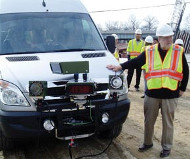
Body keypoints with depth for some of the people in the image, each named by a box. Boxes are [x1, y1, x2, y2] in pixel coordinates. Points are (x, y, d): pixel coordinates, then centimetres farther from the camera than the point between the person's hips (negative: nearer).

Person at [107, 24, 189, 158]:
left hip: (171, 95, -1)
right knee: (149, 121, 13)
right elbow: (135, 62, 1)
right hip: (152, 94, 1)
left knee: (168, 123, 10)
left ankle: (167, 147, 28)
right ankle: (148, 143, 34)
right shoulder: (149, 52, 1)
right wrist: (120, 67, -11)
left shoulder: (179, 52, 0)